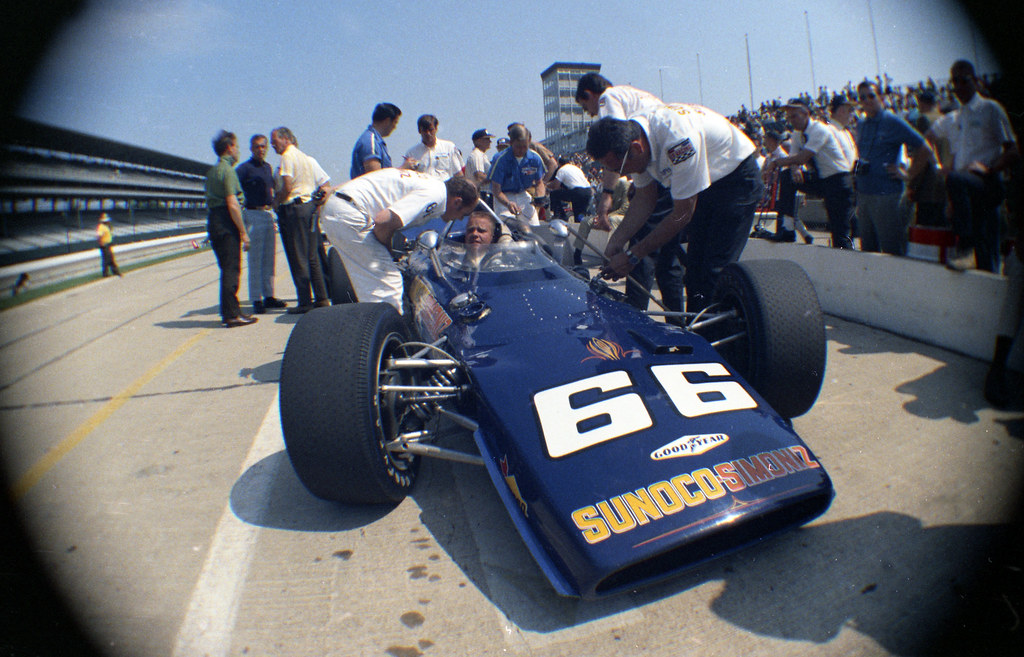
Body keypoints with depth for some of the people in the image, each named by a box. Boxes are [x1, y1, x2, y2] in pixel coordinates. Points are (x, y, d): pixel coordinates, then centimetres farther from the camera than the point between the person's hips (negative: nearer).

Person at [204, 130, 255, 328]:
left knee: (227, 269, 15)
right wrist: (244, 232, -16)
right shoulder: (227, 170, -11)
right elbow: (232, 204, -18)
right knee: (231, 269, -7)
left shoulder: (212, 170, 19)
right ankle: (232, 315, -5)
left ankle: (229, 312, 20)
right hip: (226, 223, -9)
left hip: (213, 221, 9)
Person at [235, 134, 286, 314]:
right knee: (255, 260, -5)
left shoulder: (268, 167, 15)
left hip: (269, 213, 7)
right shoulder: (244, 168, -7)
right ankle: (256, 300, -1)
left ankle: (269, 296, 18)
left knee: (269, 258, 10)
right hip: (253, 215, -7)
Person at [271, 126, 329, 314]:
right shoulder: (308, 158, 16)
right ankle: (321, 298, 13)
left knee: (298, 258, -3)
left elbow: (287, 187, -19)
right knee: (312, 256, 12)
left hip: (292, 209, -8)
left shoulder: (287, 157, -9)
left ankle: (305, 302, -1)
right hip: (310, 207, 8)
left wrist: (276, 201, -4)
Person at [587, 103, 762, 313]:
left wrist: (633, 255, -25)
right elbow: (645, 198, -1)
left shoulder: (678, 139, -36)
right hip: (700, 188, 8)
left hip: (736, 176, -7)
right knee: (694, 269, 5)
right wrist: (617, 240, -13)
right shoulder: (630, 135, -12)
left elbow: (682, 214, -29)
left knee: (714, 272, -14)